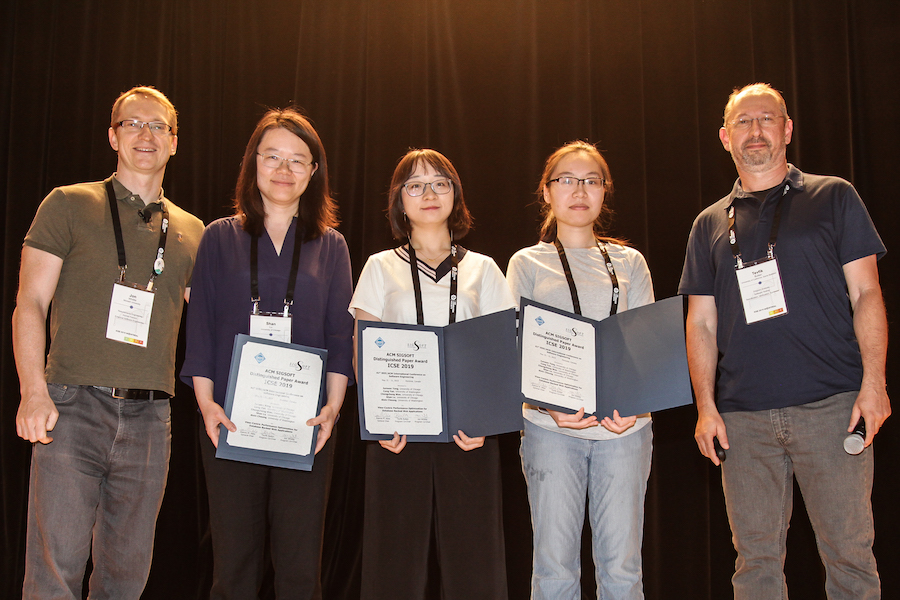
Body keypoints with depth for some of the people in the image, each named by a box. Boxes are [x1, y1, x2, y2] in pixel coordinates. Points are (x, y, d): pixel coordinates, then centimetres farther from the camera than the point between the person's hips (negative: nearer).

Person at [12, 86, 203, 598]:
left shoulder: (192, 232, 16)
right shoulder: (69, 205, 6)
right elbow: (30, 305, 0)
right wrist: (34, 393, -12)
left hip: (149, 418, 3)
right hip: (73, 407, -3)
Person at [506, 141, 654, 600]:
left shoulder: (629, 262, 14)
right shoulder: (527, 263, 9)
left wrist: (635, 403, -12)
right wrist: (549, 405, -17)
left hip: (623, 424, 2)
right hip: (552, 426, -1)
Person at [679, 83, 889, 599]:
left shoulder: (834, 197, 9)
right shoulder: (711, 224, 15)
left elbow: (866, 293, 4)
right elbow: (702, 323, 14)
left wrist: (874, 381, -7)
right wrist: (706, 405, 4)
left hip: (831, 405, -2)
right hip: (744, 416, 2)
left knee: (849, 550, -2)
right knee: (756, 556, 5)